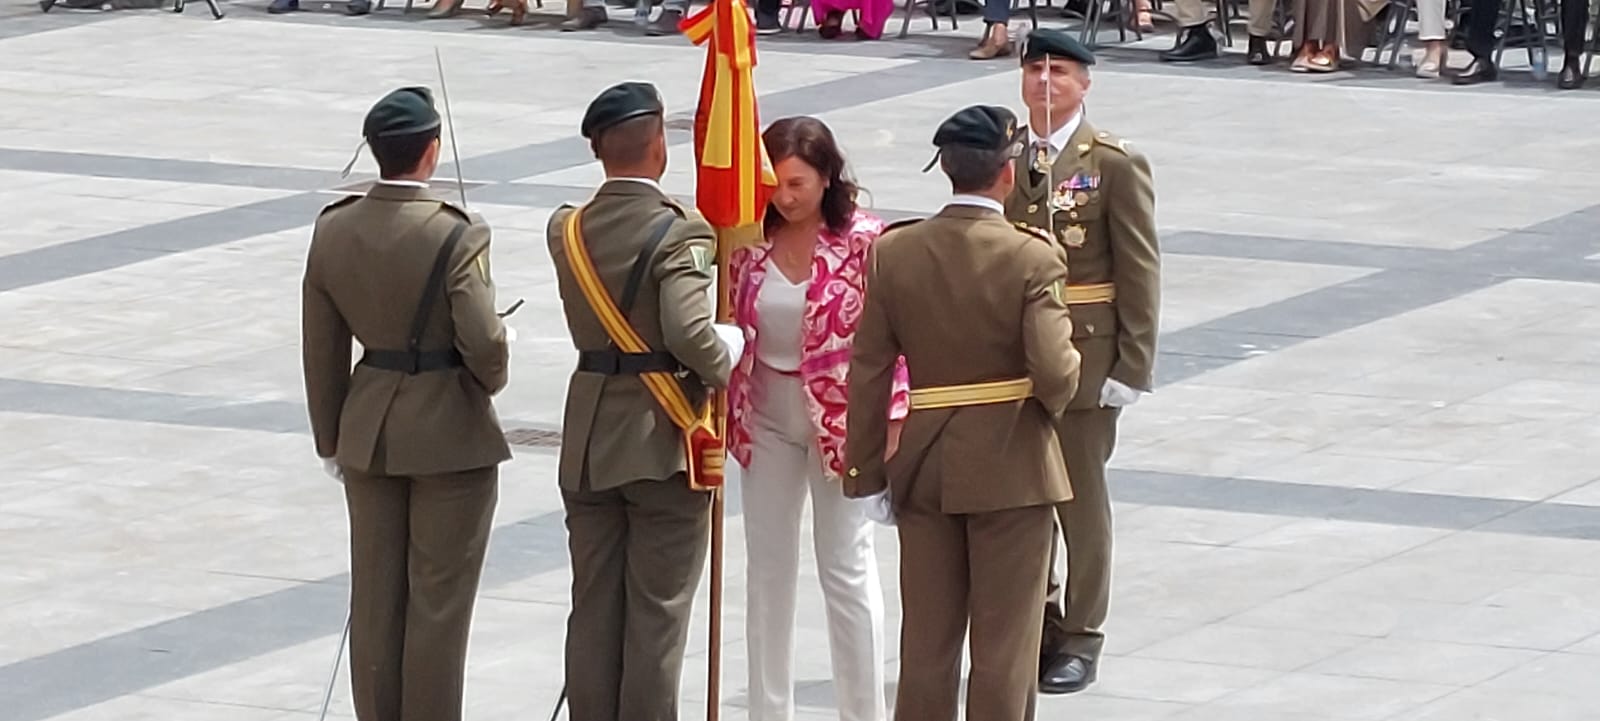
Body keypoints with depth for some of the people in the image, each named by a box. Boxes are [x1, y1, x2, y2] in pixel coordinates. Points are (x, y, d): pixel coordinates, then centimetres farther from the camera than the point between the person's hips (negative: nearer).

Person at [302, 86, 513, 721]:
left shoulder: (333, 231, -4)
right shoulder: (456, 237, -20)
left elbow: (321, 349, 3)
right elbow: (483, 341, -23)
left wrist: (332, 440, 14)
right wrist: (491, 381, 1)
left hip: (369, 433, 5)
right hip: (450, 433, -5)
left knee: (375, 597, 14)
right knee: (438, 603, 5)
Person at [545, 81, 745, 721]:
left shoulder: (567, 231, 3)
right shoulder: (678, 233, -17)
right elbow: (688, 331, -28)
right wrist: (725, 361, -8)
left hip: (588, 447, 5)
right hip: (663, 443, -5)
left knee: (593, 608, 12)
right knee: (657, 612, 2)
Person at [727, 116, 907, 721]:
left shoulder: (864, 241, -14)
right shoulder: (752, 242, -1)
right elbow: (732, 329, 8)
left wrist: (891, 427, -14)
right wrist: (717, 412, 5)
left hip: (839, 416, -5)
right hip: (765, 416, 5)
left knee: (847, 568, 2)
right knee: (767, 567, 11)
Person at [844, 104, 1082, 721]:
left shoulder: (893, 252, -3)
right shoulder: (1032, 258, -14)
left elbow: (868, 372, -1)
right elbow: (1054, 372, -21)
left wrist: (866, 473, 5)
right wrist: (1057, 395, 3)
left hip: (924, 463, 4)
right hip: (1011, 465, -4)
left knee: (926, 643, 12)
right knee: (1005, 647, 4)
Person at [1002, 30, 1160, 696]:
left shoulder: (1115, 164, -6)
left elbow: (1139, 270, -6)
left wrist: (1133, 364, -10)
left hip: (1084, 357, -4)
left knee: (1080, 497, 5)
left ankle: (1079, 636, 15)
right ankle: (1032, 623, 23)